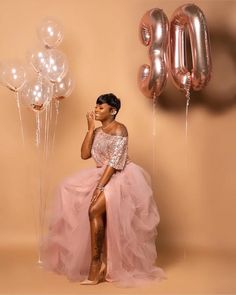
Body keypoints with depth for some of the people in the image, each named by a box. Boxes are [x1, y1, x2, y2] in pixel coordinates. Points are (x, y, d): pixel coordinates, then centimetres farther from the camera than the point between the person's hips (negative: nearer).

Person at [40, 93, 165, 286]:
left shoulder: (119, 129, -9)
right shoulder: (98, 132, 14)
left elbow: (114, 162, -17)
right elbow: (85, 155, 2)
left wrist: (99, 187, -23)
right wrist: (91, 129, 0)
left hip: (120, 177, -7)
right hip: (102, 175, 8)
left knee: (94, 210, -26)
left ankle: (95, 264, -17)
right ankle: (104, 263, -9)